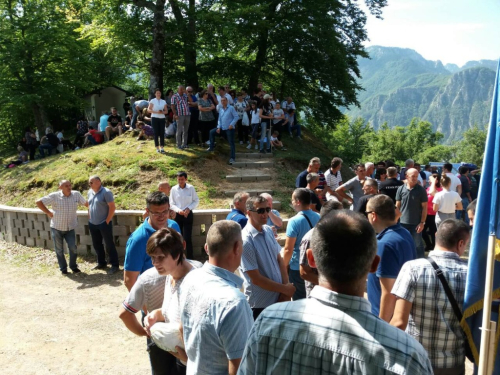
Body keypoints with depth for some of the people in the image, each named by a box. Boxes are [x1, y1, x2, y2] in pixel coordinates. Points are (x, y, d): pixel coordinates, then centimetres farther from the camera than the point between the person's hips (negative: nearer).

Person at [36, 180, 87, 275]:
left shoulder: (76, 194, -7)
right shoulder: (54, 196, -13)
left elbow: (86, 203, 8)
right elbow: (39, 202, -7)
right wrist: (48, 213, -8)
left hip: (70, 228, 1)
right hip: (57, 228, -1)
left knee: (73, 248, -2)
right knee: (59, 249, 10)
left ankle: (73, 266, 20)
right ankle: (63, 268, 26)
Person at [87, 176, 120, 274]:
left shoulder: (106, 192, -14)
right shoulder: (90, 192, 8)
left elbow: (112, 207, -16)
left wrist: (107, 221, -16)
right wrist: (89, 218, 13)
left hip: (104, 224, -7)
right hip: (92, 224, 7)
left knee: (109, 245, -2)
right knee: (96, 244, 15)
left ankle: (115, 265, 5)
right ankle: (101, 263, 30)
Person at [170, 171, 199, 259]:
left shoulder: (191, 188, -6)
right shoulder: (174, 189, -4)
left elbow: (196, 201, 1)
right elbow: (172, 204, 0)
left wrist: (189, 209, -13)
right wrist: (178, 210, -17)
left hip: (188, 215, -2)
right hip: (178, 215, 2)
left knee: (187, 238, -5)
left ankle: (190, 258, 4)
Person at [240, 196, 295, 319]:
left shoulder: (269, 231, 0)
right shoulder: (246, 241, -22)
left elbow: (279, 259, 6)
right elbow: (256, 279, -20)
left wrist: (286, 285, -7)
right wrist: (285, 289, -11)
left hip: (279, 298, 6)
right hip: (260, 305, -6)